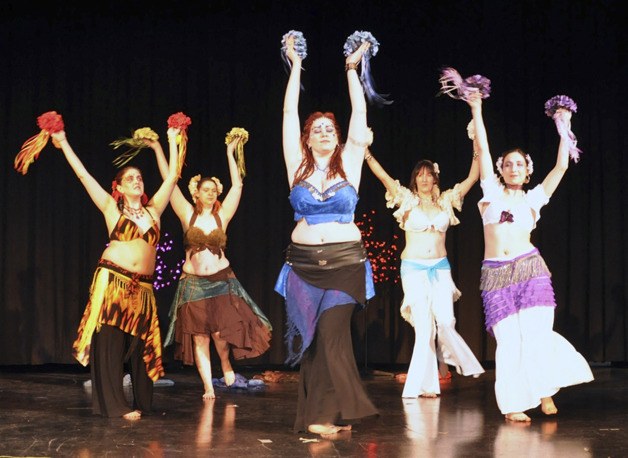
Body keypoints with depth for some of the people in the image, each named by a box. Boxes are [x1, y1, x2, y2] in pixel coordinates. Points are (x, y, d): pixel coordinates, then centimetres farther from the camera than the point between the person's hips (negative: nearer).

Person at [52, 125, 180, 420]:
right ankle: (115, 405, 0)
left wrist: (170, 143, 23)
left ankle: (141, 404, 14)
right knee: (110, 343, -3)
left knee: (139, 344, 6)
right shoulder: (112, 208, 5)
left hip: (142, 287, 3)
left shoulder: (153, 209, 13)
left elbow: (172, 177, 18)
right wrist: (63, 142, 5)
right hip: (112, 281, -3)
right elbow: (82, 174, 5)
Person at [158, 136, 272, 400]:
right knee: (199, 337, 0)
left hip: (221, 281, 0)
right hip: (193, 283, 0)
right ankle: (208, 387, 6)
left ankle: (226, 363, 23)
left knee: (220, 332, -9)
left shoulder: (222, 215, 2)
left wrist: (230, 153, 3)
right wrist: (158, 150, -4)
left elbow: (237, 186, 1)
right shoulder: (187, 215, 0)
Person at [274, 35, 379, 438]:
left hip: (345, 262, -1)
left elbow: (359, 114, 2)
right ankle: (321, 414, 10)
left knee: (333, 334, -9)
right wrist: (296, 66, 7)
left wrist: (352, 69, 5)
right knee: (312, 337, 2)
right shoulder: (298, 166, 5)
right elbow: (290, 112, 5)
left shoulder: (349, 164, 4)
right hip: (304, 262, 1)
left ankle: (329, 413, -3)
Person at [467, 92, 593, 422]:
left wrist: (563, 130, 14)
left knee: (536, 333, -8)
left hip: (530, 269, 1)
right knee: (510, 340, -5)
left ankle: (545, 391, 13)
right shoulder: (492, 193, 11)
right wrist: (476, 111, 2)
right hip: (495, 274, -1)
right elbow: (483, 150, 5)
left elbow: (561, 166, 12)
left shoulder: (533, 199, 14)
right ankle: (513, 404, 3)